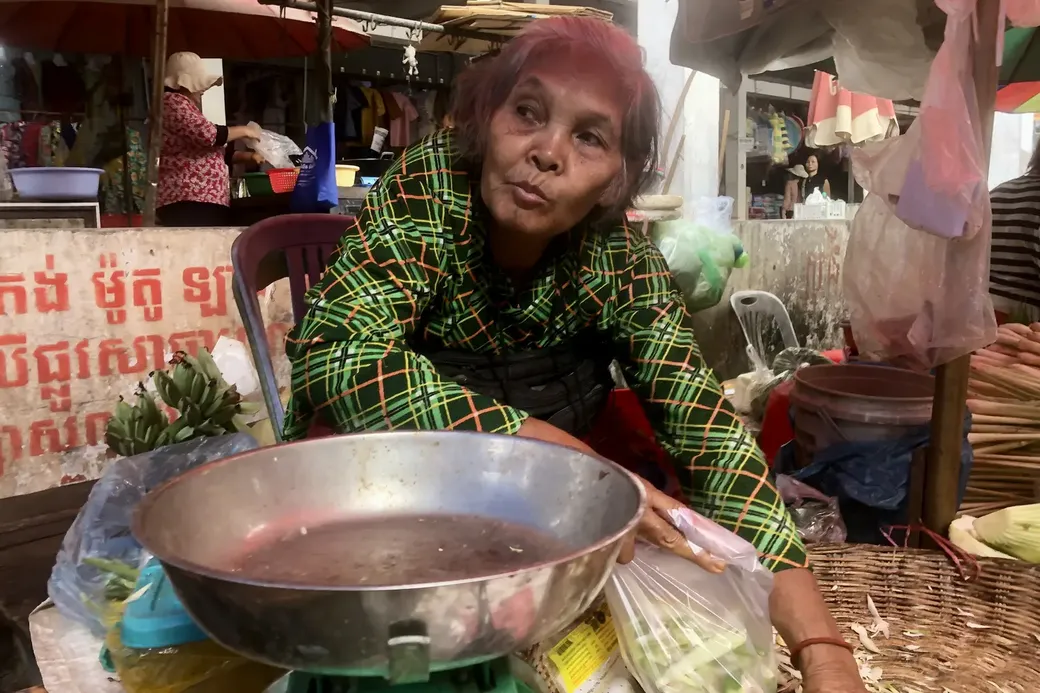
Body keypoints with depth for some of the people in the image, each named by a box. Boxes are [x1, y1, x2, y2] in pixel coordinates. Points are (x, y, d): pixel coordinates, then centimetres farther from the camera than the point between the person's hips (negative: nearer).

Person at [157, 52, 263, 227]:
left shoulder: (186, 108, 29)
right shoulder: (173, 102, -3)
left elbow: (210, 151, 31)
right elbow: (207, 134, -17)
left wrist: (248, 157, 19)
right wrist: (243, 130, -2)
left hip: (201, 201, 10)